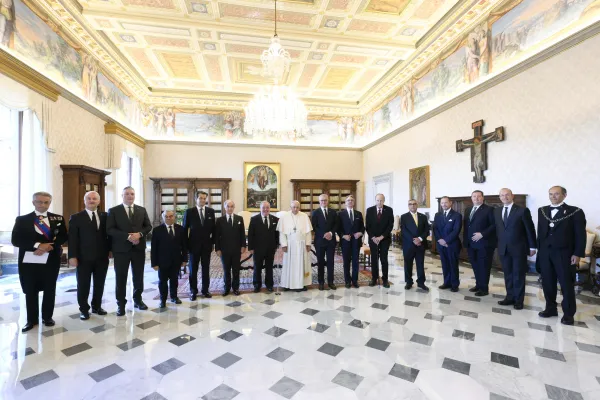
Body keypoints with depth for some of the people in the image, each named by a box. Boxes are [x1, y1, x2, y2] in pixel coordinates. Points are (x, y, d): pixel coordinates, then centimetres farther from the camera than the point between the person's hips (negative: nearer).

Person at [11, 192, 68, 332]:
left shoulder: (58, 219, 5)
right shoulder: (22, 219, 2)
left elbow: (63, 237, 1)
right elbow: (15, 240, -6)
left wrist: (49, 246, -16)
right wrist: (37, 245, -19)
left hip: (51, 260, 1)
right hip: (29, 261, 0)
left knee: (50, 290, 10)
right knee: (30, 291, 8)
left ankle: (47, 317, 26)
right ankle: (32, 319, 24)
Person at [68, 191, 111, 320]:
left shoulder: (105, 216, 6)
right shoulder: (76, 217, 0)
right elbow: (72, 238, -5)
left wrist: (110, 249, 2)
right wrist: (72, 256, -11)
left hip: (102, 257, 2)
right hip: (84, 257, -2)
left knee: (99, 284, 12)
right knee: (83, 285, 8)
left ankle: (97, 306, 27)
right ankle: (84, 309, 23)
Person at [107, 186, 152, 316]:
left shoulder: (142, 210, 8)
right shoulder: (113, 211, -1)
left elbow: (148, 226, 6)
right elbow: (109, 229, -10)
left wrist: (139, 234, -14)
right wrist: (128, 236, -20)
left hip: (139, 248, 3)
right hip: (121, 249, -3)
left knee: (138, 276, 12)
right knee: (121, 277, 6)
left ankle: (137, 300, 28)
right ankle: (121, 304, 19)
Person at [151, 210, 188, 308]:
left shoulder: (180, 228, 1)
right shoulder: (157, 230, -6)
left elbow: (184, 245, 4)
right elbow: (154, 248, -5)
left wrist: (184, 259, 1)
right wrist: (154, 262, -8)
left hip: (176, 260, 2)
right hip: (163, 261, -2)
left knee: (174, 280, 13)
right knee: (162, 281, 9)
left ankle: (174, 297, 31)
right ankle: (163, 300, 24)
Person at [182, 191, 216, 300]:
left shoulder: (211, 211, 2)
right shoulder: (189, 212, -4)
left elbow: (213, 228, 7)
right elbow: (185, 229, -1)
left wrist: (213, 242, 4)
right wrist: (186, 244, -3)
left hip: (207, 245, 2)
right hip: (194, 244, -2)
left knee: (206, 268, 9)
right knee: (193, 269, 7)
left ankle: (205, 290, 21)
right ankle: (193, 291, 19)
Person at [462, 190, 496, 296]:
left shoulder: (489, 209, -6)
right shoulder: (468, 210, 14)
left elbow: (494, 225, -13)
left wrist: (482, 234, -20)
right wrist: (465, 240, 9)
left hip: (484, 243, -6)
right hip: (471, 244, 6)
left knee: (484, 266, 3)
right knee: (475, 266, 13)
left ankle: (484, 289, 14)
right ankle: (478, 285, 26)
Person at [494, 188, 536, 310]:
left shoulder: (522, 210, -7)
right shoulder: (496, 211, 7)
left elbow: (530, 229, -5)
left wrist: (532, 247, -5)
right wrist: (498, 244, 8)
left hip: (519, 248, -4)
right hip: (503, 249, 4)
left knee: (519, 275, 6)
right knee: (507, 274, 11)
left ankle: (518, 300, 17)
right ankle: (510, 297, 21)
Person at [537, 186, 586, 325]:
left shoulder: (575, 212, -3)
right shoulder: (542, 211, 9)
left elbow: (580, 235, -6)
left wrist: (578, 254, -11)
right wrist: (539, 248, 8)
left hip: (564, 253, -4)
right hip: (545, 253, 4)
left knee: (567, 284, 5)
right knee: (547, 282, 10)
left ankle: (568, 313, 17)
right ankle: (551, 308, 23)